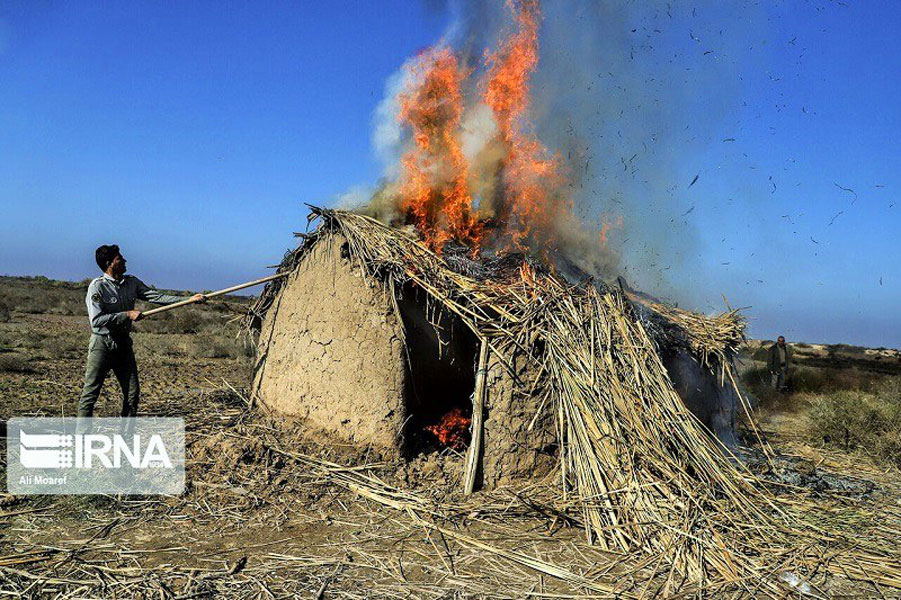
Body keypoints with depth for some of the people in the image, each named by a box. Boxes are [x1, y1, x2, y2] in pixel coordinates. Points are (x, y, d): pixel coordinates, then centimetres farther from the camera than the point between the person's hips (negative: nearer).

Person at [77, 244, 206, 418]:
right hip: (102, 343, -6)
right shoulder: (97, 286, -13)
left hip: (123, 342, 6)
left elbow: (156, 296, 3)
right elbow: (96, 320, -21)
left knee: (133, 392, 7)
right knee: (90, 392, -2)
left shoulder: (131, 282, 5)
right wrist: (127, 315, -22)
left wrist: (188, 299, -5)